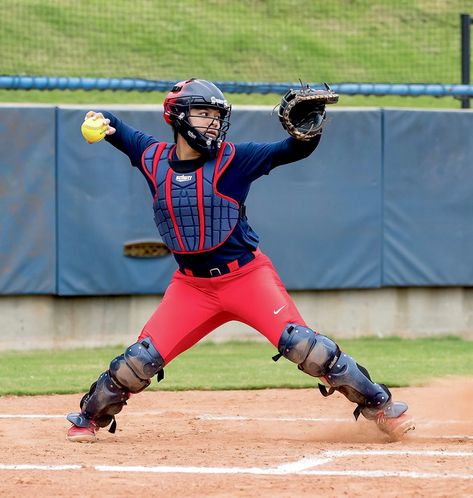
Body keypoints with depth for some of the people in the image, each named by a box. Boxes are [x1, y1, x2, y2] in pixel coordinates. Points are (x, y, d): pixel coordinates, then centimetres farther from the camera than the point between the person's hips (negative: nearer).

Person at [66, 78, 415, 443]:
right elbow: (128, 136, 20)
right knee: (144, 357, -4)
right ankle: (90, 418, 21)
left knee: (300, 344, -16)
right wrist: (105, 123, -2)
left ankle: (379, 406, -6)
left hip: (247, 276, -2)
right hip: (191, 285, 2)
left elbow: (292, 151, -13)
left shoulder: (232, 159, -8)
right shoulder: (153, 159, 0)